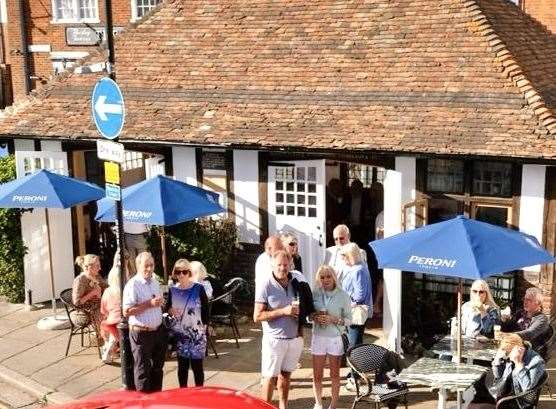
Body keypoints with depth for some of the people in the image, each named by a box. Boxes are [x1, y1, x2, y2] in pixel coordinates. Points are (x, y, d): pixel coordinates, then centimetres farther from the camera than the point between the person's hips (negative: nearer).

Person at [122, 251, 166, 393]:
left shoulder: (155, 282, 8)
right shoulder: (133, 285, -16)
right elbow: (127, 311, -23)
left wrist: (160, 302, 5)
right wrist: (149, 304, -26)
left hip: (158, 331, 8)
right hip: (141, 333, -8)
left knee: (157, 366, 19)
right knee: (143, 369, 4)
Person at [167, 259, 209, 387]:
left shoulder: (198, 289, -6)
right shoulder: (172, 290, 3)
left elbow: (205, 310, -2)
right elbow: (168, 308, 14)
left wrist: (204, 326, -7)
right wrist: (171, 311, -8)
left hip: (197, 333, -3)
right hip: (179, 334, 3)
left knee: (197, 365, -1)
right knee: (182, 365, 9)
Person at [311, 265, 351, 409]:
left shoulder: (343, 295, -8)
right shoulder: (315, 294, -1)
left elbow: (348, 319, -5)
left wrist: (333, 319, -20)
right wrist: (315, 317, -12)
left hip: (336, 338, -2)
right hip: (318, 337, 2)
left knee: (335, 375, 9)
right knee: (317, 375, 8)